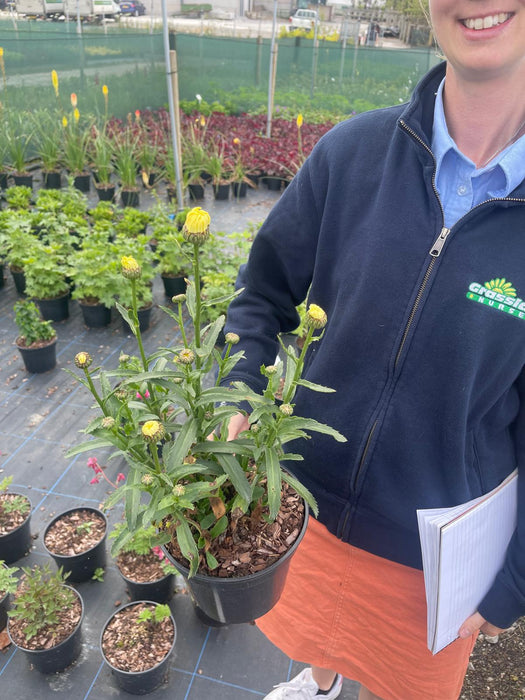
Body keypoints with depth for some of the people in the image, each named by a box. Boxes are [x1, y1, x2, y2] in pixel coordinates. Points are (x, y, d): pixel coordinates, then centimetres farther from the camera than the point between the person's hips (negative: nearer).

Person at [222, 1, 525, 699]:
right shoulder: (352, 150, -13)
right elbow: (265, 292, -2)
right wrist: (238, 406, -17)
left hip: (435, 543, -1)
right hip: (305, 493, 2)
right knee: (311, 633, 33)